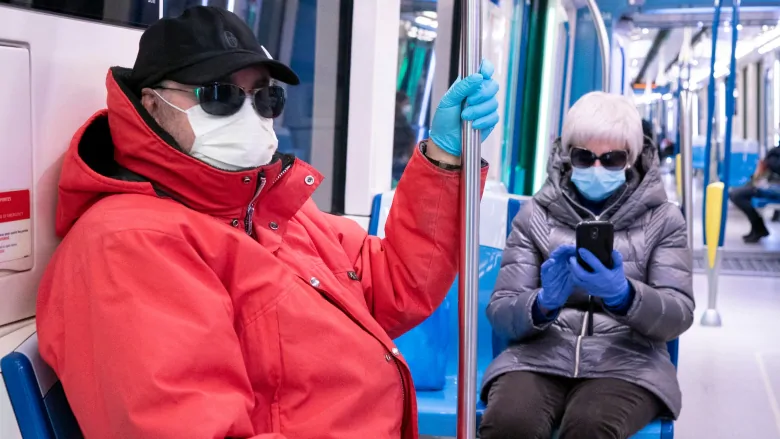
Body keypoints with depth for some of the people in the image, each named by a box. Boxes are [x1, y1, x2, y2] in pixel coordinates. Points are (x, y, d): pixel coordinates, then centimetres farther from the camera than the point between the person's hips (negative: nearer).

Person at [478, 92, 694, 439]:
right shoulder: (535, 215, 10)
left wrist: (623, 295, -22)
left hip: (626, 365, -1)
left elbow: (679, 316, 0)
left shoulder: (663, 219, 10)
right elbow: (500, 314, 5)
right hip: (539, 358, 1)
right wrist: (543, 304, -19)